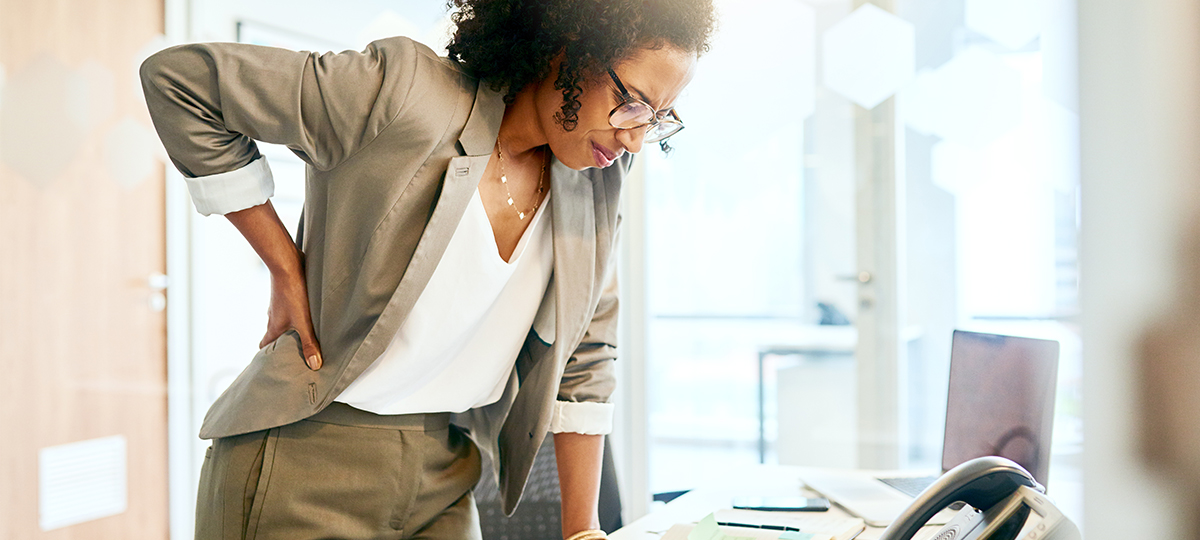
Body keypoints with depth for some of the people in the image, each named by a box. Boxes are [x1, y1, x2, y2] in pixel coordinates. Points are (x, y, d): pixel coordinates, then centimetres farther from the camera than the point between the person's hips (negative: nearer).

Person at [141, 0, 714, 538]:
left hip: (445, 477, 5)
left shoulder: (597, 184, 0)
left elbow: (582, 361, 8)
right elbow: (178, 77, -13)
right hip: (305, 463, -5)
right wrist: (287, 271, -13)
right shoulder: (404, 93, -18)